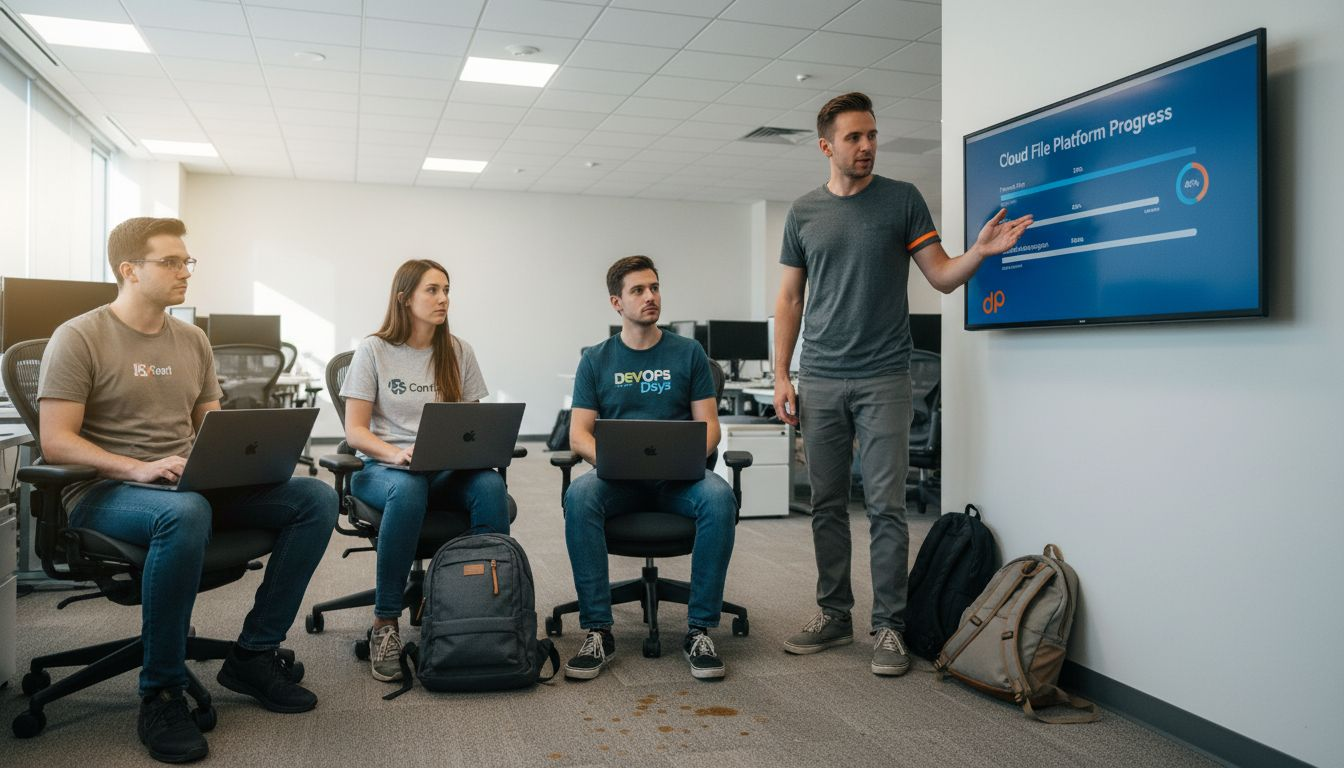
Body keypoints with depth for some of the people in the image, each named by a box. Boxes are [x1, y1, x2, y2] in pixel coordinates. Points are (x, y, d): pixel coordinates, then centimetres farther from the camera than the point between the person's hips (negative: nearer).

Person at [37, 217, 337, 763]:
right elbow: (55, 441, -11)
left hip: (189, 486, 6)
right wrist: (140, 468, -25)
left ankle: (253, 656, -5)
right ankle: (161, 694, -23)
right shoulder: (79, 338, -4)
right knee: (185, 513, -42)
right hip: (102, 491, -6)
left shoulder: (192, 340, 14)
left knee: (316, 498, -13)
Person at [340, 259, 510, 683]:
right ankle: (385, 623, -29)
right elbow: (355, 431, -3)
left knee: (491, 485, -32)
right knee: (407, 490, -39)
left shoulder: (458, 352, 11)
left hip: (448, 470, 3)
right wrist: (396, 453, -22)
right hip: (385, 468, -2)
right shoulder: (374, 350, 1)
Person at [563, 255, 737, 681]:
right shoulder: (596, 360, 10)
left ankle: (699, 629, -22)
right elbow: (578, 434, 3)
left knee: (719, 498, -33)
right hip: (618, 480, 0)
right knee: (579, 496, -33)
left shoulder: (688, 353, 9)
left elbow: (708, 425, 5)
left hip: (678, 478, 0)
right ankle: (598, 632, -25)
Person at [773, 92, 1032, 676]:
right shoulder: (804, 212, 9)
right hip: (819, 382, 3)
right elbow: (789, 299, 10)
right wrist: (780, 376, 4)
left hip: (883, 380, -2)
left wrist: (981, 250, -18)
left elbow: (942, 277, 2)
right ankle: (833, 615, 21)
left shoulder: (902, 200, 4)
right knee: (827, 504, 8)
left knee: (885, 506, -2)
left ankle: (888, 626, 8)